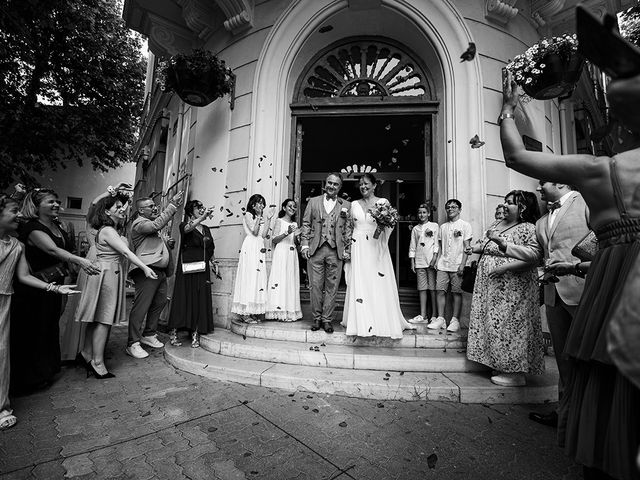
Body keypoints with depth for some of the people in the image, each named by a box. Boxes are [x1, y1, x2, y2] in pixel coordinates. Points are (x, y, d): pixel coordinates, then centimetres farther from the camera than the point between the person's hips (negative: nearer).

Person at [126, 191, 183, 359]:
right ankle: (133, 344, 0)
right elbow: (157, 225, -21)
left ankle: (149, 335, 29)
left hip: (160, 271, 10)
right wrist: (172, 205, -19)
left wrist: (173, 205, 18)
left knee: (159, 303, 15)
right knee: (141, 307, -7)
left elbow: (163, 219, 36)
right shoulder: (139, 223, -6)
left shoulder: (151, 221, 23)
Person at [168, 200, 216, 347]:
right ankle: (173, 332, 7)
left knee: (201, 300, 1)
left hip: (202, 270, 5)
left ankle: (195, 334, 6)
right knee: (183, 298, -4)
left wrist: (211, 262, 9)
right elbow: (188, 228, -26)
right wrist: (203, 217, -40)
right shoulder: (184, 225, 0)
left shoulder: (206, 229, 16)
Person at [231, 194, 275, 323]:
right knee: (249, 277, -9)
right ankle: (245, 312, -6)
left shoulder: (262, 217, 21)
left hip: (259, 249, 7)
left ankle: (253, 312, 4)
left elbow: (264, 235, 7)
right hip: (250, 248, -6)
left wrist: (268, 219, 5)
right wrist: (258, 218, -15)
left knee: (259, 277, 1)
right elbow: (254, 232, -8)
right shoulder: (248, 215, 4)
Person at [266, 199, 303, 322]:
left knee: (292, 281, 3)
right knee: (281, 280, -9)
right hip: (281, 253, -6)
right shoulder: (279, 221, 2)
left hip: (292, 255, 6)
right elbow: (274, 240, -6)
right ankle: (280, 312, -5)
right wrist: (286, 233, -18)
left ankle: (290, 312, 7)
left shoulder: (295, 224, 18)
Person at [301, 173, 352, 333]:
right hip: (315, 249, 0)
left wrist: (347, 250, 1)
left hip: (336, 251, 0)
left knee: (331, 287, 4)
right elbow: (306, 224, 9)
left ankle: (327, 319, 16)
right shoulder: (313, 201, 12)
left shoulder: (346, 205, 11)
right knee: (316, 286, 4)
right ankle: (317, 318, 17)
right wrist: (305, 244, -1)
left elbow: (348, 229, 7)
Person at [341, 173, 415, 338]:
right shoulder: (354, 204, 12)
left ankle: (383, 322, 14)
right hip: (358, 248, 2)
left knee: (380, 284, -1)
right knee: (359, 283, 1)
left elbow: (389, 226, 1)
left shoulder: (383, 202, 4)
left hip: (376, 247, -2)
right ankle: (362, 322, 11)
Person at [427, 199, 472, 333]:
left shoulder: (465, 225, 2)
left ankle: (455, 320, 9)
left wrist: (462, 264, -11)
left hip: (457, 265, -4)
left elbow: (466, 247, -3)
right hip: (443, 265, 4)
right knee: (440, 291, -1)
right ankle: (441, 319, 6)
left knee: (456, 292, 0)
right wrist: (437, 260, 8)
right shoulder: (443, 226, 15)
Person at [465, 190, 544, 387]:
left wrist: (505, 267, -24)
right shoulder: (500, 224, 14)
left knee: (510, 324, -2)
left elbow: (533, 258, -21)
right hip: (491, 287, 8)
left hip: (511, 288, -8)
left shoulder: (528, 229, -10)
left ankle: (516, 373, 12)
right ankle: (503, 365, 26)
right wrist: (478, 248, 9)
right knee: (496, 323, 12)